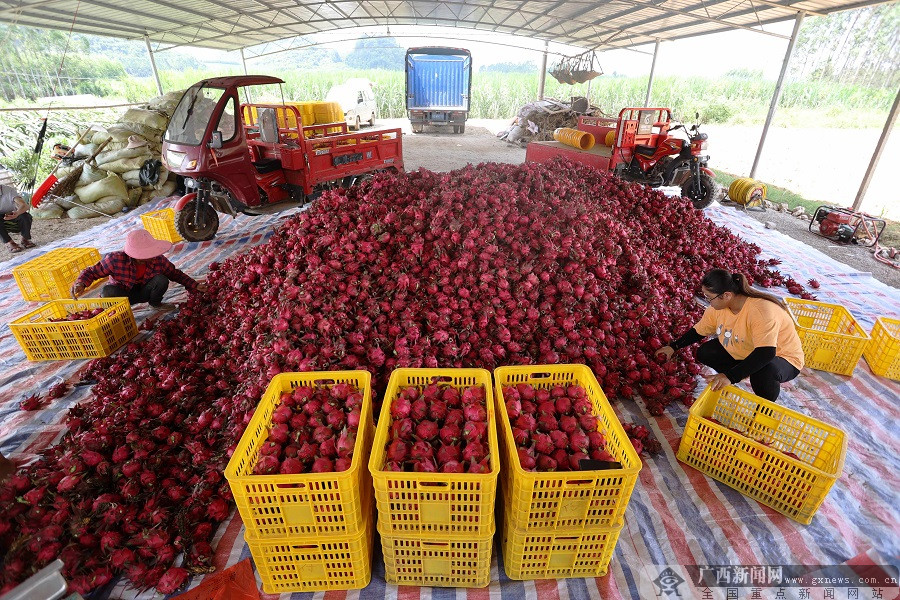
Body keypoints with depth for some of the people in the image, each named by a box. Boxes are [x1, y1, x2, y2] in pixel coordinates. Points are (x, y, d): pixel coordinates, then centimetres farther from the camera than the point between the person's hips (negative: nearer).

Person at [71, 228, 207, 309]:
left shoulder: (158, 260, -24)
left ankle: (155, 303, 3)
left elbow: (175, 274, -9)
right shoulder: (115, 260, -30)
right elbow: (91, 272, -18)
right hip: (122, 293, -2)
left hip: (143, 292, 2)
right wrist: (80, 284, -38)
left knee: (161, 280, -28)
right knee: (108, 291, -37)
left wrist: (195, 286, -17)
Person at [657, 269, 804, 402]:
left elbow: (766, 353, -43)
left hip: (782, 357, -6)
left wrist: (730, 376, -48)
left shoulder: (761, 310, -36)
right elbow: (699, 331, 3)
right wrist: (673, 347, -2)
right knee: (704, 353, -10)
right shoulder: (717, 307, -13)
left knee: (764, 373, -39)